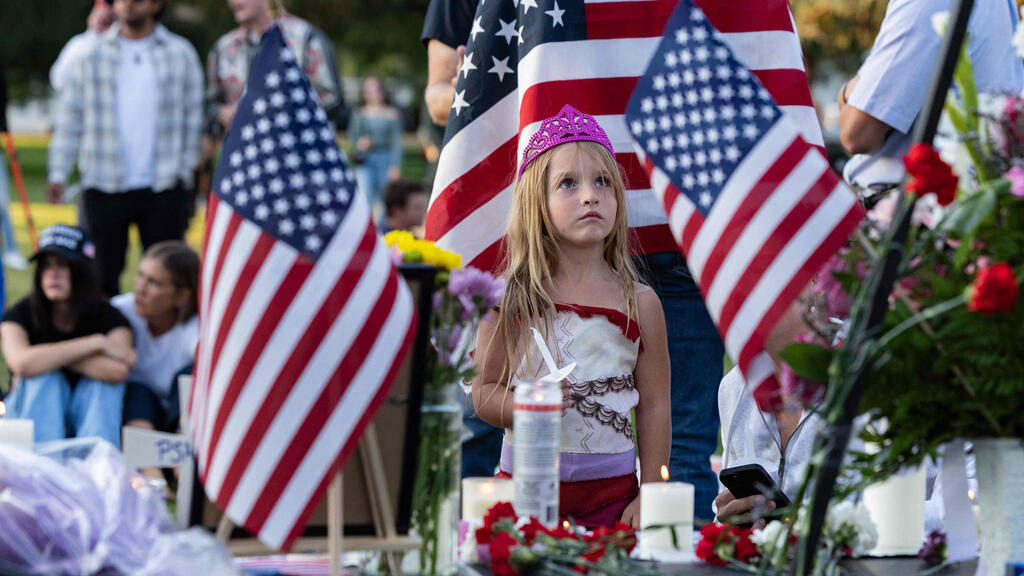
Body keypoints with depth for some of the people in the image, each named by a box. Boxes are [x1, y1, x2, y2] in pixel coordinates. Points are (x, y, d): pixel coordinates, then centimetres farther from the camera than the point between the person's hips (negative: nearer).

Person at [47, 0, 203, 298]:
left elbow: (193, 117, 9)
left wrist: (185, 168, 2)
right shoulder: (92, 55, 7)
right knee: (104, 274, 2)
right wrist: (58, 173, -2)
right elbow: (71, 117, 6)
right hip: (104, 186, 0)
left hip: (163, 186, 0)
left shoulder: (180, 53, 7)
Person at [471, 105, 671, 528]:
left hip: (612, 490, 1)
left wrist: (649, 496, -1)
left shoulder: (640, 303, 4)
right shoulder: (511, 297, 1)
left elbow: (654, 407, 5)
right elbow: (484, 392, 3)